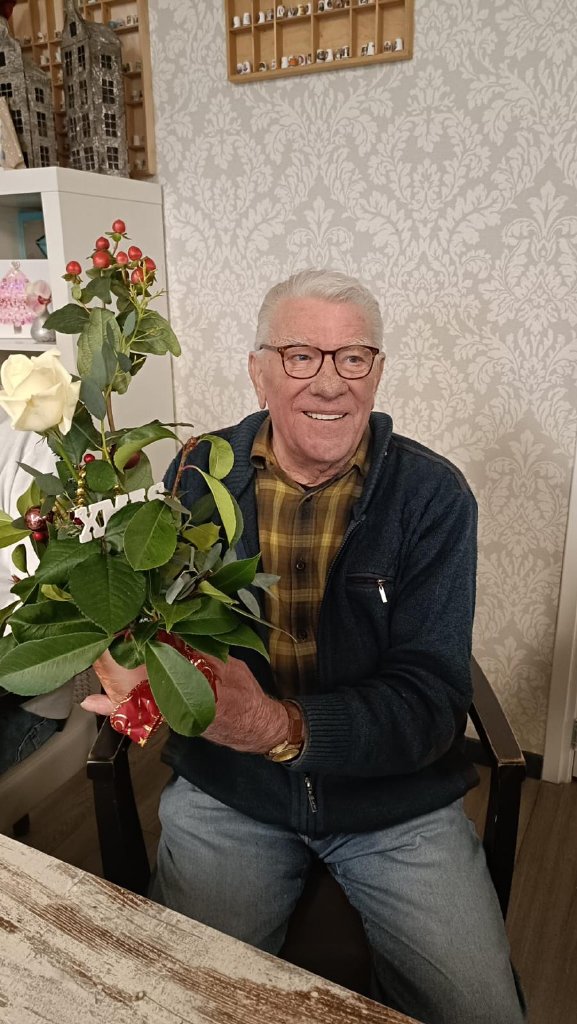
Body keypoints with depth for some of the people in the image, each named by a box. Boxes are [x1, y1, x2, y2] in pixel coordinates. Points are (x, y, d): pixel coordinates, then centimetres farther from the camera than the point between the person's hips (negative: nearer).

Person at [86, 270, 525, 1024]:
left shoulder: (434, 495, -12)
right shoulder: (198, 475, -6)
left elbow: (431, 699, -18)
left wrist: (283, 728, -35)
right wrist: (135, 665, -27)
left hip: (396, 800, 0)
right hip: (224, 793, 1)